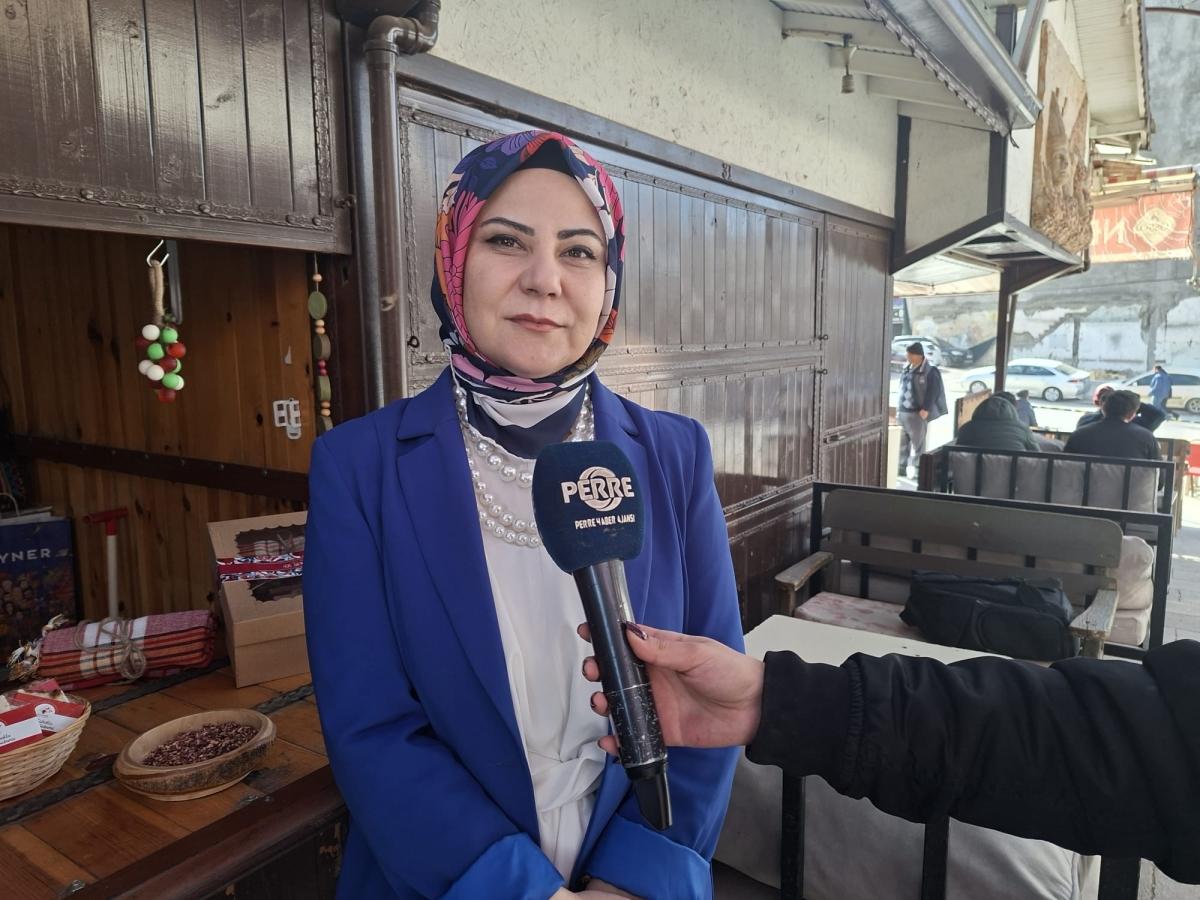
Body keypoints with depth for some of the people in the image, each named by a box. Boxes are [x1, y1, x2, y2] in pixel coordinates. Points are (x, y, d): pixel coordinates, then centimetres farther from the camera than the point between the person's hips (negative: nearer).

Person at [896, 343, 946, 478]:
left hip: (918, 413, -7)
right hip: (903, 412, 7)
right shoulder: (907, 368, 14)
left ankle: (912, 467, 0)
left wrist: (926, 409, -18)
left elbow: (933, 392, -12)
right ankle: (902, 467, 19)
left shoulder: (930, 371, -8)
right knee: (903, 442, 11)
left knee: (917, 442, -2)